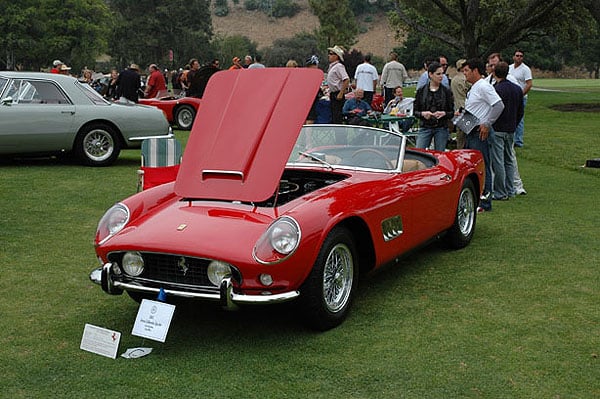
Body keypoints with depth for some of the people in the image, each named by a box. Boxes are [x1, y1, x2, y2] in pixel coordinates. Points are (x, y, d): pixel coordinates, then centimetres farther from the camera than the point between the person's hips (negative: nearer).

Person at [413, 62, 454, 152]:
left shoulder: (446, 91, 3)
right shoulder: (421, 91, 3)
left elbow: (452, 112, 4)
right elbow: (415, 111, 5)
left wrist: (444, 113, -16)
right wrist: (423, 114, -15)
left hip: (441, 128, 0)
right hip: (425, 128, 0)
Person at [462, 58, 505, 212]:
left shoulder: (484, 86, -13)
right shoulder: (474, 88, 17)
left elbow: (499, 105, -21)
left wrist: (487, 124, -19)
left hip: (480, 133, -10)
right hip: (471, 133, 10)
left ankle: (485, 203, -2)